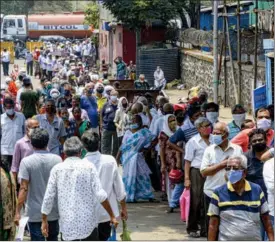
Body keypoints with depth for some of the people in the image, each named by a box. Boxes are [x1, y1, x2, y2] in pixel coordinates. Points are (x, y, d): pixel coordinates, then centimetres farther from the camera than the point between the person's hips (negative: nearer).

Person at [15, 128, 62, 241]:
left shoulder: (26, 162, -12)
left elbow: (24, 189, -16)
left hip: (34, 213, -3)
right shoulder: (57, 159, -3)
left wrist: (18, 212, -12)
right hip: (53, 211, 3)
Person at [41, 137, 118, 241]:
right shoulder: (88, 167, -2)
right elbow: (100, 194, -8)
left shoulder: (57, 169, 2)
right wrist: (112, 216, -1)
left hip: (67, 224, 1)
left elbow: (48, 198, 2)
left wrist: (44, 221, 12)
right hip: (88, 222, -1)